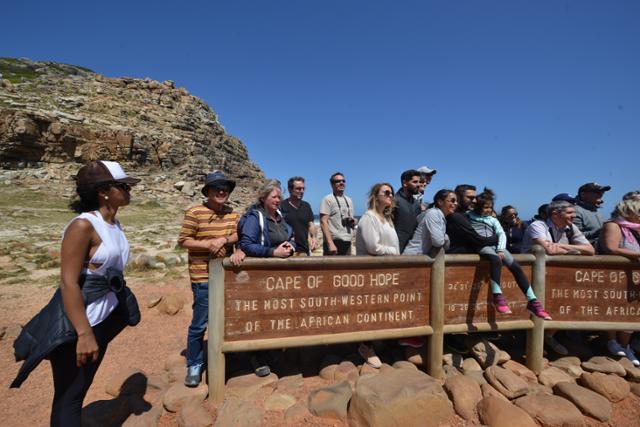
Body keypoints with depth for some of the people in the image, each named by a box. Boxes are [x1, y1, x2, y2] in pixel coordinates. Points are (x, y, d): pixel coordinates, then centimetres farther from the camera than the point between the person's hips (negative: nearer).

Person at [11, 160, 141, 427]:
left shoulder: (114, 223, 3)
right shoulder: (83, 225, -22)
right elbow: (68, 283, -23)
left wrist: (121, 307, 19)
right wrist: (84, 334, -23)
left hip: (104, 317, 8)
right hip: (77, 321, -8)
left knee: (82, 387, 23)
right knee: (68, 396, 8)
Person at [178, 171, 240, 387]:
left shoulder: (232, 213, 7)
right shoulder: (195, 212, -11)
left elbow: (239, 235, 2)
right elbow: (183, 241, -10)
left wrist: (224, 240, -16)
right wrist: (208, 244, -21)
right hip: (204, 277, -6)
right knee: (199, 324, 4)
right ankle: (194, 365, 23)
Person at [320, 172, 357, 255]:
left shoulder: (349, 200, 17)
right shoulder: (328, 199, -5)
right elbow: (323, 222, -14)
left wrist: (355, 221, 2)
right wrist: (330, 243, -22)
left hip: (347, 242, 7)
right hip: (334, 241, -7)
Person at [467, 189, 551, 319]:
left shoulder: (493, 220, 26)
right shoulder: (469, 217, 17)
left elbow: (501, 234, 10)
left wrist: (500, 249, -7)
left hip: (495, 245, 5)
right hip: (481, 246, -5)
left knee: (516, 267, -18)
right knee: (496, 259, -37)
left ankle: (532, 301, -19)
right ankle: (498, 296, -40)